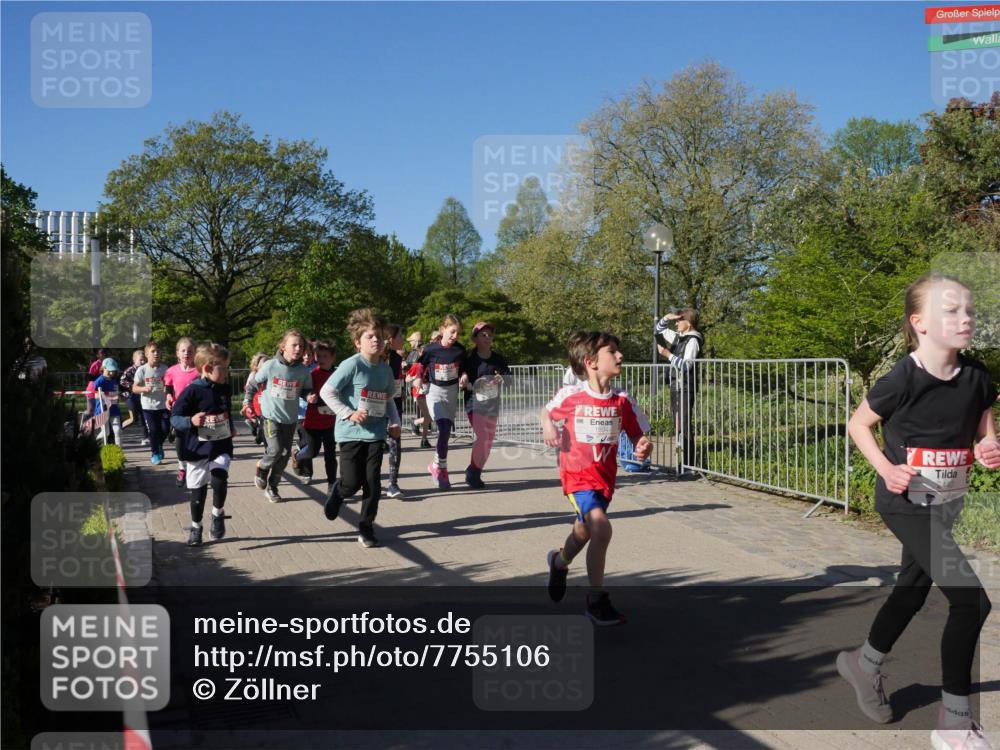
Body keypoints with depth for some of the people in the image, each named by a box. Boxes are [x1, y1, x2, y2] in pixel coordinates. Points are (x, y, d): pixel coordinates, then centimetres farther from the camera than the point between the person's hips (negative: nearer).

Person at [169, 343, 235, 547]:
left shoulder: (224, 388, 2)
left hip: (221, 446, 3)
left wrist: (230, 429, 25)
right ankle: (196, 528, 27)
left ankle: (218, 515, 3)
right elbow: (174, 418, -12)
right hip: (197, 448, -3)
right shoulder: (192, 391, -14)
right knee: (198, 490, 7)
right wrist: (191, 421, -29)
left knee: (219, 477, -22)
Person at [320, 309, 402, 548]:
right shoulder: (352, 365, -13)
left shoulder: (386, 369, 6)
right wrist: (349, 413, -17)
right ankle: (336, 493, 34)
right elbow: (326, 392, -12)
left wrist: (394, 422, 6)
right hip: (351, 433, -4)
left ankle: (366, 528, 14)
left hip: (376, 434, 4)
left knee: (373, 484, 1)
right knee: (352, 483, -2)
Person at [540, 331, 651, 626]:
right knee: (601, 529, -24)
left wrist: (643, 447, -21)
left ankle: (559, 561, 56)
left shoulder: (622, 401, -5)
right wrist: (548, 426, -13)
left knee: (584, 531, 21)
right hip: (578, 475, -4)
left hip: (605, 477, 5)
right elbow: (546, 411, 9)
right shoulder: (570, 396, -11)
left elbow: (637, 437, 2)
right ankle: (597, 600, -8)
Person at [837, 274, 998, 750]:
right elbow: (858, 424, -7)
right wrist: (886, 469, -20)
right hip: (906, 502, -7)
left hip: (948, 504, 7)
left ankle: (864, 663, 47)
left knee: (912, 590, 22)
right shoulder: (903, 380, -20)